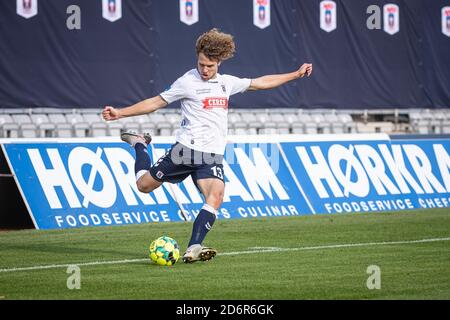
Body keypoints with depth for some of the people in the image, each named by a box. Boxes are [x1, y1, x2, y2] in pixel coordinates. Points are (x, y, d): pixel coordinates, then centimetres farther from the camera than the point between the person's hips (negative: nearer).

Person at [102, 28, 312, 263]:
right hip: (187, 148, -3)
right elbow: (156, 102, 1)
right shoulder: (187, 82, -3)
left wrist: (296, 74, 26)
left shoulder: (227, 83, 13)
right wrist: (120, 113, -5)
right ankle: (139, 143, 32)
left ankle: (193, 249, -26)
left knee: (215, 197, -22)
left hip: (213, 155, 3)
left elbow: (261, 82, 24)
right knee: (144, 185, 3)